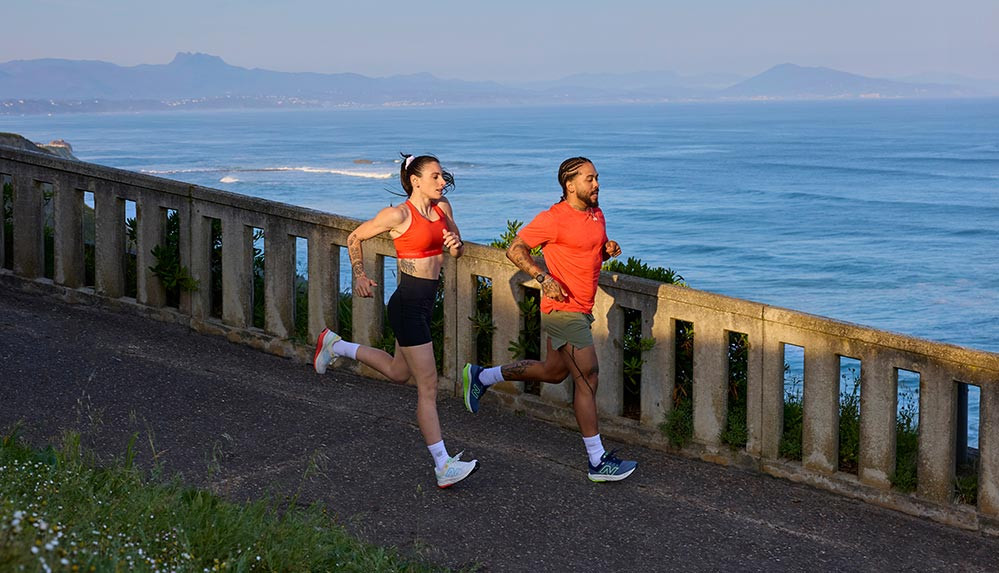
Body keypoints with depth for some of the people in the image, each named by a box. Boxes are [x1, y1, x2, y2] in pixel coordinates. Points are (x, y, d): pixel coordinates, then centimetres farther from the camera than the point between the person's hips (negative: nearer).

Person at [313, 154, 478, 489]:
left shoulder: (442, 208, 6)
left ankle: (335, 345, 42)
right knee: (428, 386, -8)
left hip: (426, 303, 9)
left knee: (398, 372, 26)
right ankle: (443, 467, -4)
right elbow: (355, 238, -1)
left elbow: (457, 250, 16)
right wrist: (359, 277, -3)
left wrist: (455, 245, -6)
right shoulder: (399, 215, -13)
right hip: (408, 305, -9)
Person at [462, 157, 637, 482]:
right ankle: (597, 461, 0)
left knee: (554, 372, 21)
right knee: (587, 378, -7)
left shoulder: (596, 214, 10)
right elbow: (515, 250, -14)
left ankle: (481, 377, 36)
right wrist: (544, 277, -25)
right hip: (564, 310, -9)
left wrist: (608, 249, 1)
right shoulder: (554, 219, -16)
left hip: (580, 311, 9)